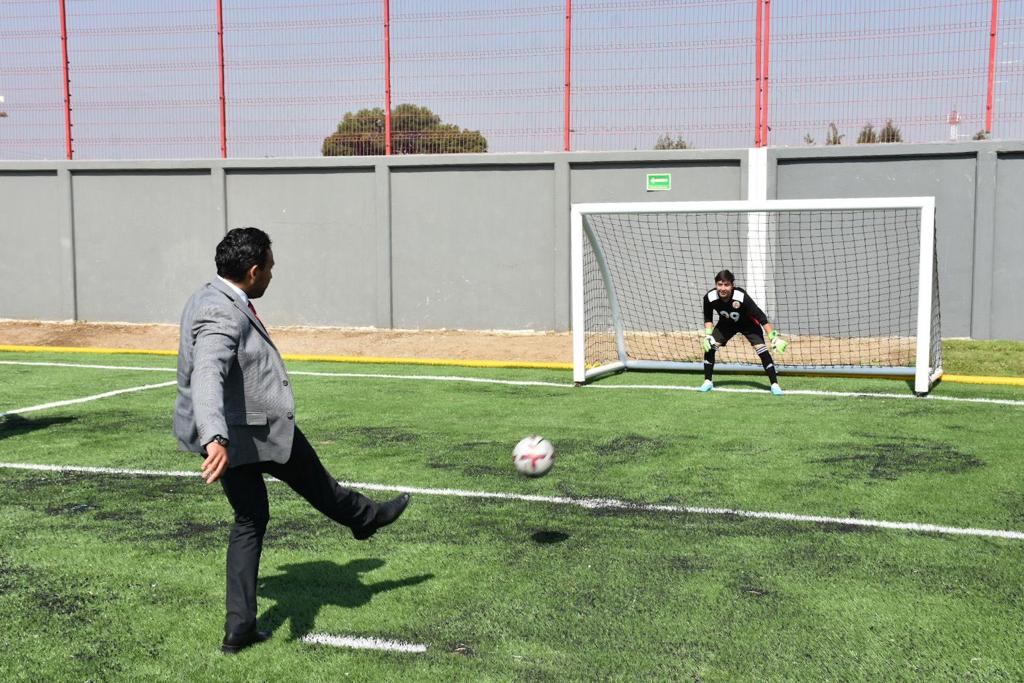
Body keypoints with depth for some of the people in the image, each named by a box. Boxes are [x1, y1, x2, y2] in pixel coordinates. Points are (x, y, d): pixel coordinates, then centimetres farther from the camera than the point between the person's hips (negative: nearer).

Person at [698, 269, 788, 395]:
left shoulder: (741, 296, -39)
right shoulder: (709, 297, -28)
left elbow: (761, 316, -33)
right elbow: (708, 318, -7)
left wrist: (774, 337, -35)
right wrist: (708, 335, -18)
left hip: (748, 324, -3)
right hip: (726, 324, 3)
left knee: (762, 349, -18)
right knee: (709, 347, -11)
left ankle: (774, 384, -8)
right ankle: (708, 381, 6)